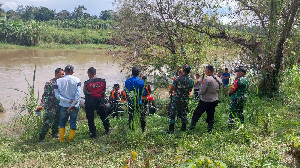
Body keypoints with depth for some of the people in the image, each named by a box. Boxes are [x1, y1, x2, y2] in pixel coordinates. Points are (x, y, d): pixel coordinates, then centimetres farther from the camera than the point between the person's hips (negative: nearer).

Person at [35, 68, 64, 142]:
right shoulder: (49, 83, -10)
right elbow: (45, 95, -14)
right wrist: (41, 105, -23)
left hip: (59, 107, 6)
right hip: (51, 107, -6)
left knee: (57, 122, 15)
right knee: (48, 123, -5)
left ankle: (55, 134, 33)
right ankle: (41, 138, 6)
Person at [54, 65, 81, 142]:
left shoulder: (58, 81, -3)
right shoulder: (77, 80, -7)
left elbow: (57, 95, -10)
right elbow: (78, 94, -15)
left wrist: (68, 101, -12)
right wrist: (72, 105, -13)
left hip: (64, 106, 1)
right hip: (75, 106, -1)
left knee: (62, 121, 19)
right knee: (73, 122, 12)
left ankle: (62, 140, 24)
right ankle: (70, 139, 19)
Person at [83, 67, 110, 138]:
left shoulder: (87, 83, -13)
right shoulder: (103, 81, -6)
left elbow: (84, 92, 0)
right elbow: (104, 91, 5)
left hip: (90, 103, -2)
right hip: (100, 102, 3)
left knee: (90, 118, 11)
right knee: (104, 116, 20)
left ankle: (93, 133, 15)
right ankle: (107, 130, 34)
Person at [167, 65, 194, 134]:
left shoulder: (178, 78, -15)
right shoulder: (191, 80, -3)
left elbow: (171, 89, -8)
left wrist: (171, 91, 14)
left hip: (176, 99, -4)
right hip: (185, 100, 4)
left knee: (172, 114, 2)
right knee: (183, 114, 17)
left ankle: (171, 129, -1)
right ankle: (183, 128, 25)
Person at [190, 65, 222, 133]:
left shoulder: (207, 79, -20)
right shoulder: (218, 80, 3)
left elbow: (202, 91, -19)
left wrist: (199, 92, 2)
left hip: (205, 101, -6)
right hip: (214, 100, 7)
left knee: (196, 114, 7)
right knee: (210, 115, 14)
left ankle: (192, 126, 12)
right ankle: (210, 129, 14)